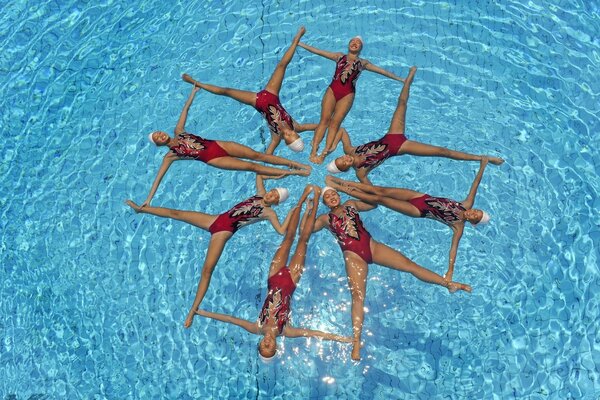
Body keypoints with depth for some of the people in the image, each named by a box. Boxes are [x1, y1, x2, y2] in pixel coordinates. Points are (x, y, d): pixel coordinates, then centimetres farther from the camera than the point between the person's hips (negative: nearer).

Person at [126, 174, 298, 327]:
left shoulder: (269, 213, -3)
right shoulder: (261, 194, 14)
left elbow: (282, 230, -16)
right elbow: (259, 174, 26)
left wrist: (294, 210, -14)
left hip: (225, 231, -7)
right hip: (216, 219, 7)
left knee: (207, 269, -19)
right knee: (175, 213, 4)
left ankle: (193, 310, -13)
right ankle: (141, 208, 19)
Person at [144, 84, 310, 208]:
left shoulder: (178, 132, 12)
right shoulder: (170, 155, 1)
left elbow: (185, 110, 16)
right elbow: (159, 177, -2)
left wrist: (193, 92, 15)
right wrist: (149, 199, -8)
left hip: (218, 145, 5)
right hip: (213, 159, -5)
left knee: (257, 155, -7)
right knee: (251, 166, -14)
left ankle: (295, 164, -5)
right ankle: (292, 173, -16)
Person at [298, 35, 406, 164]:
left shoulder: (363, 63, 19)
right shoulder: (339, 56, 20)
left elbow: (382, 71, 22)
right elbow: (317, 51, 21)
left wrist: (399, 79, 22)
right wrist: (300, 44, 20)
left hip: (347, 94, -1)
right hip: (332, 90, 1)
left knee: (335, 122, -11)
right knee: (325, 119, -11)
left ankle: (324, 153, -15)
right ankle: (314, 150, -14)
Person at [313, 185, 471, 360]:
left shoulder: (350, 204, 20)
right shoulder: (325, 218, 15)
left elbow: (373, 203, 21)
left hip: (371, 245, 3)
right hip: (353, 256, -3)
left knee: (408, 264, -8)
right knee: (357, 295, -19)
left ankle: (449, 283, -4)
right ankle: (356, 342, -26)